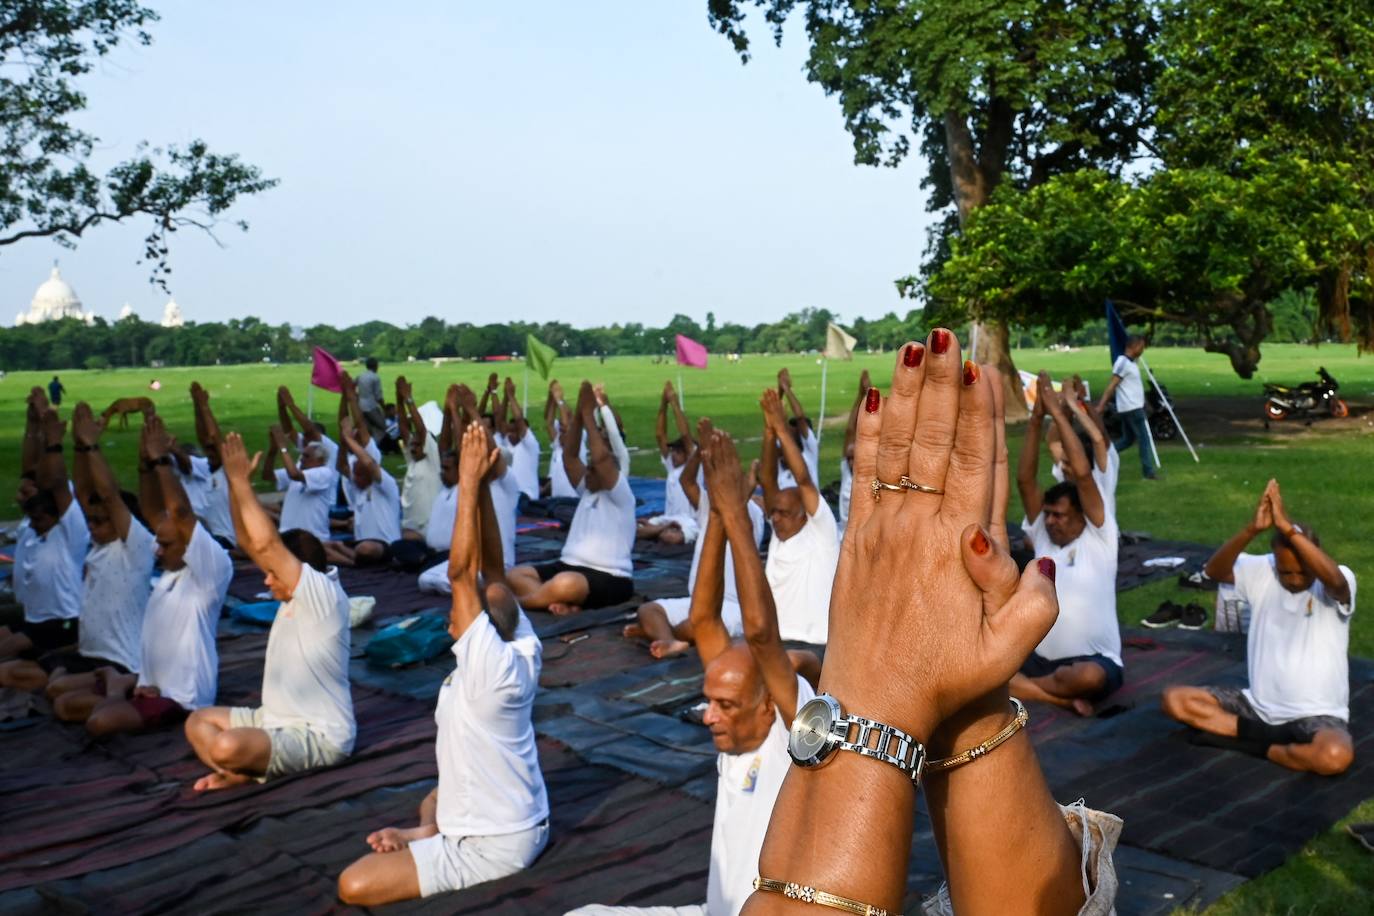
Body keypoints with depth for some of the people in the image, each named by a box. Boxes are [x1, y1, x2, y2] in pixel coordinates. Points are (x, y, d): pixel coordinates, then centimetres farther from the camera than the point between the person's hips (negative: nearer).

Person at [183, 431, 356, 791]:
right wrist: (234, 481, -2)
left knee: (226, 747, -30)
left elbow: (265, 543, -28)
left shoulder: (325, 596, -20)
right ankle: (242, 769, -6)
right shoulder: (294, 595, 6)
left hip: (319, 735, -10)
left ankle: (249, 770, 0)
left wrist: (241, 479, -21)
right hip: (278, 719, 10)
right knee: (198, 721, 11)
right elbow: (250, 544, 5)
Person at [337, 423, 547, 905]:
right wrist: (481, 485, -9)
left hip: (492, 845, -9)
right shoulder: (524, 653, -5)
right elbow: (491, 569, -4)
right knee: (433, 799, 35)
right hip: (525, 822, 9)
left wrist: (470, 484, -27)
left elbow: (462, 573, -29)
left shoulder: (490, 667, -26)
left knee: (353, 885, -13)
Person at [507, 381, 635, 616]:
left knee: (565, 584, -40)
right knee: (515, 575, -7)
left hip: (609, 578, -8)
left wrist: (589, 414, -12)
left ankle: (515, 602, -17)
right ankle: (561, 604, -26)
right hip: (569, 567, 8)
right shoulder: (586, 491, 19)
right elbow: (569, 454, 9)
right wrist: (579, 413, 0)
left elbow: (600, 457, -19)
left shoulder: (620, 496, -2)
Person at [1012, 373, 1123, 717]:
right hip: (1041, 659, 5)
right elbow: (1025, 480, -1)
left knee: (1089, 677, -41)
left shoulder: (1099, 538, -4)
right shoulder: (1042, 538, 8)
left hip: (1094, 662, -5)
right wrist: (1036, 420, -8)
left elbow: (1083, 474, -16)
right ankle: (1064, 697, -17)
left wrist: (1058, 414, -13)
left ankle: (1023, 686, -12)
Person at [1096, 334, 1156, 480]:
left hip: (1131, 408, 10)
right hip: (1132, 408, -10)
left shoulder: (1130, 363, 14)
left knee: (1127, 439, 15)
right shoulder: (1123, 362, -14)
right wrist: (1100, 406, -24)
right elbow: (1111, 386, -20)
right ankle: (1148, 472, 0)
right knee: (1144, 439, -4)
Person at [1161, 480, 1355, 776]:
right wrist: (1252, 529, -36)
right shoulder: (1261, 571, -2)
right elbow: (1215, 570, -21)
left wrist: (1288, 527, -43)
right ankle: (1268, 735, -13)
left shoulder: (1338, 583, -11)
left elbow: (1333, 578, -37)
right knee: (1174, 698, -10)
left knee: (1335, 757, -37)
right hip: (1259, 705, 4)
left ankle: (1258, 745, -10)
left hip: (1316, 714, -4)